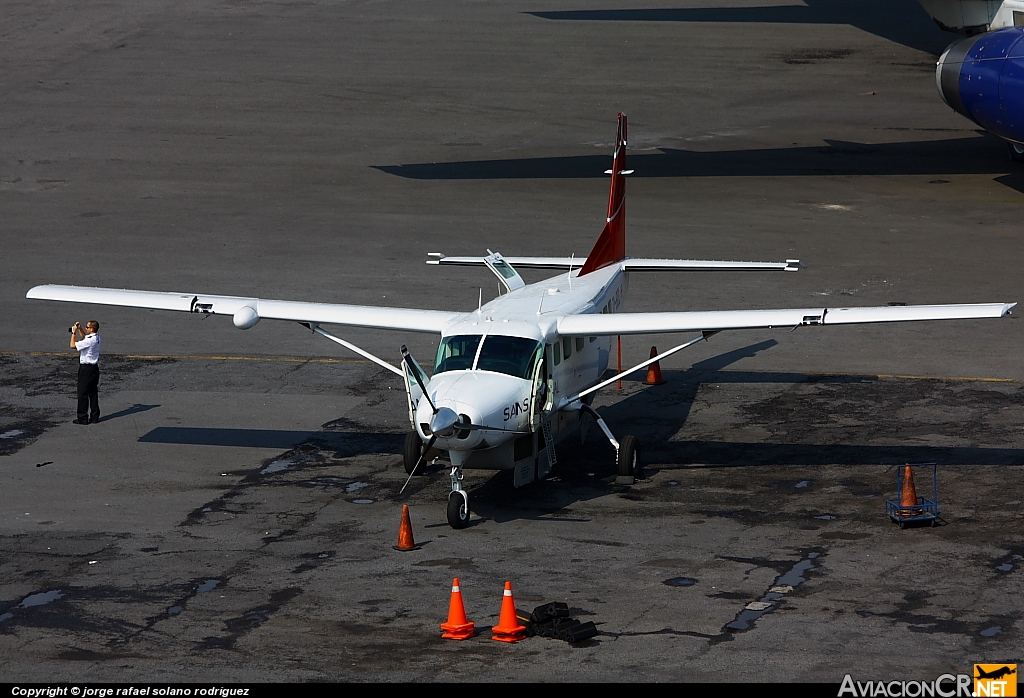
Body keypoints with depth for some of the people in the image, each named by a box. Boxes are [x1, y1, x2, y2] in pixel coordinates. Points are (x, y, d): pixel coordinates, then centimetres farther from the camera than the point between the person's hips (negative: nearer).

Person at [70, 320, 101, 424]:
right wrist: (79, 329, 15)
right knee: (93, 393, 12)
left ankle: (83, 418, 1)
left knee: (83, 394, -1)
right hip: (94, 368, 9)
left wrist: (74, 333, -10)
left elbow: (73, 345, -20)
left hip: (86, 369, -9)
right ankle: (94, 416, 16)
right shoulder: (96, 338, 6)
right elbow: (84, 337, 28)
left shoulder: (89, 341, -22)